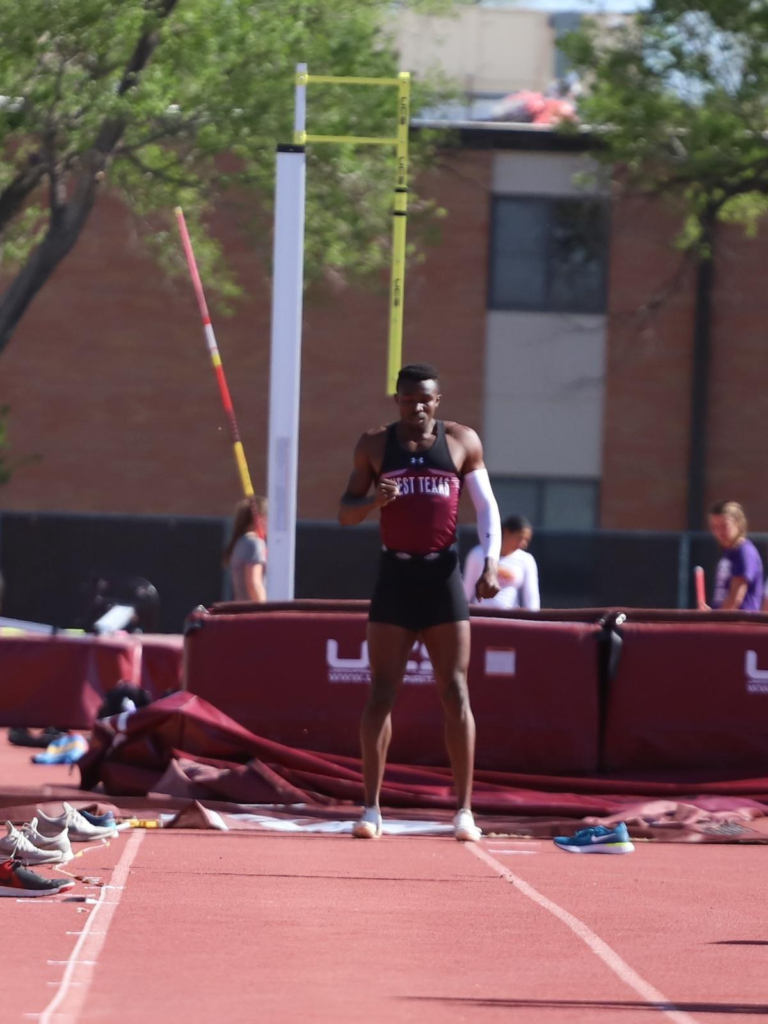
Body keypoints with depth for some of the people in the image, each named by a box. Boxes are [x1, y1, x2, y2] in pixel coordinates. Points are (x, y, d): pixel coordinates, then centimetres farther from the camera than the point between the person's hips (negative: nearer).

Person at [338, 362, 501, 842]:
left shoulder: (462, 441, 4)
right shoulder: (375, 444, 6)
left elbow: (487, 506, 7)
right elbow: (346, 513, 9)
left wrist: (491, 563, -7)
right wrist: (373, 500, -14)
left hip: (444, 574, 0)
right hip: (395, 574, 1)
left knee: (455, 692, -2)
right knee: (382, 693, -3)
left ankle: (464, 809, -1)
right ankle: (371, 807, -1)